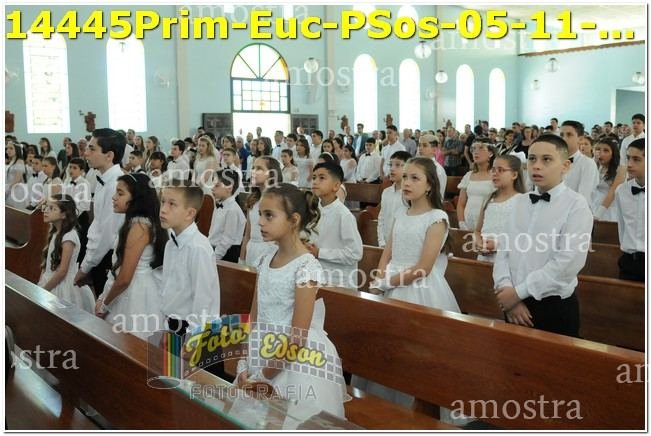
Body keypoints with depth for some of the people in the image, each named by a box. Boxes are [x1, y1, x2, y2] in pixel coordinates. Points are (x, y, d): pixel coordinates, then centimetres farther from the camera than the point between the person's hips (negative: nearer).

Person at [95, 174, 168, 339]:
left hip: (136, 294, -9)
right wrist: (104, 297, 13)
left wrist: (104, 304, -6)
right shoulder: (135, 222, 11)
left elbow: (125, 278, -20)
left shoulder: (139, 226, -20)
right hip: (131, 292, 9)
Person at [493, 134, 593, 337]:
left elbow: (568, 263, -18)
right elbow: (503, 251, 3)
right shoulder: (518, 203, 7)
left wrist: (519, 292, -16)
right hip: (515, 304, 5)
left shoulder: (576, 205, -10)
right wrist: (506, 289, -12)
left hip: (555, 308, -5)